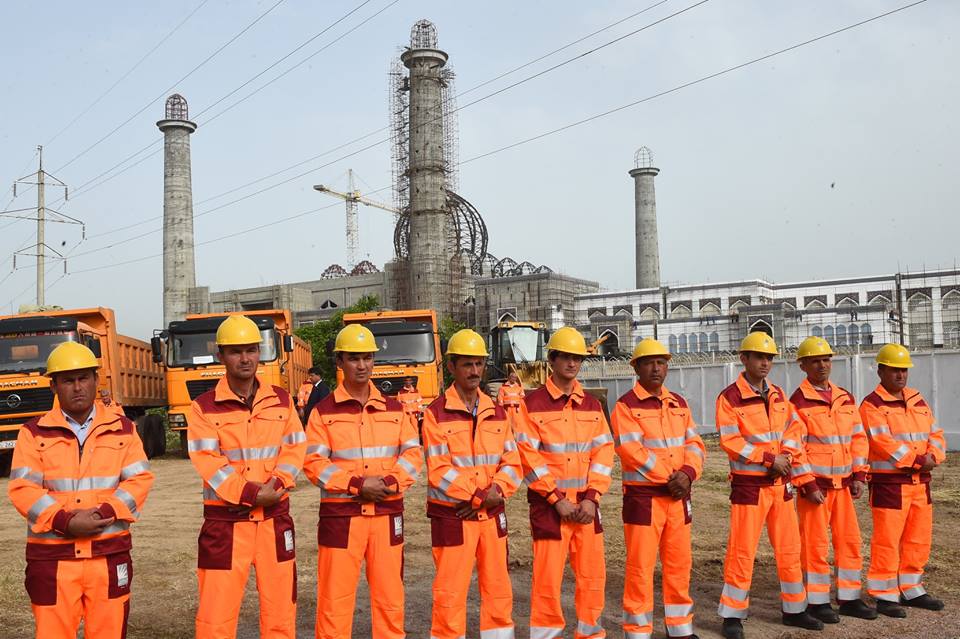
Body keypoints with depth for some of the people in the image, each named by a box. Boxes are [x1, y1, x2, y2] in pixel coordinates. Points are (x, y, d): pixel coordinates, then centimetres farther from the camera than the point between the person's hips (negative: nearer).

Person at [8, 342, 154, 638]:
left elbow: (139, 479, 0)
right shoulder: (34, 433, 5)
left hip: (110, 553, 1)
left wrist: (104, 513, -15)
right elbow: (22, 488, -4)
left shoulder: (123, 429, 7)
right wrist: (65, 522, -16)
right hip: (52, 557, -1)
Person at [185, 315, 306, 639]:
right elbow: (208, 463, -11)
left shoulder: (282, 401, 7)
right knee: (216, 612, 0)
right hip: (225, 521, -3)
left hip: (274, 518, 3)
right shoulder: (204, 407, -3)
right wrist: (251, 494, -19)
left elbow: (294, 449, 2)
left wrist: (275, 487, -15)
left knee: (280, 609, 10)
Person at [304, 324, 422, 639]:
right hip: (341, 515, -3)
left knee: (390, 596, 10)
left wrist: (389, 483, -13)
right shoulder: (324, 411, 0)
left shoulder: (394, 409, 9)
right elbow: (314, 462, -6)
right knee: (335, 598, 1)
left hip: (387, 514, 3)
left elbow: (412, 453, 4)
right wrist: (357, 485, -15)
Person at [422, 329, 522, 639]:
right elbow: (439, 472, -14)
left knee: (499, 592, 12)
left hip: (492, 516, 5)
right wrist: (479, 496, -17)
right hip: (452, 517, -5)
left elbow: (512, 463, 4)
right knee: (450, 596, 1)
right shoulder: (436, 413, -8)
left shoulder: (496, 413, 7)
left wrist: (495, 492, -13)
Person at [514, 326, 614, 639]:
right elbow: (528, 457, -9)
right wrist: (557, 499, -12)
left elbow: (603, 452, 6)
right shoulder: (533, 403, -4)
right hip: (549, 504, -4)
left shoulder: (591, 405, 10)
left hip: (586, 503, 4)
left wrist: (591, 497, -6)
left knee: (593, 574, 8)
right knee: (548, 578, -2)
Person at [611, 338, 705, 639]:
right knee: (640, 567, -1)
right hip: (643, 496, -6)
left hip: (678, 496, 6)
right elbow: (632, 451, -16)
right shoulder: (625, 406, -7)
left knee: (679, 564, 14)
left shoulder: (679, 404, 12)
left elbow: (694, 444, 7)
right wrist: (670, 478, -15)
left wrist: (688, 473, -13)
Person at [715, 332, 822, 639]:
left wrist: (787, 455, -8)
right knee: (742, 551, -3)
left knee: (789, 548, 13)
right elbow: (730, 442, -16)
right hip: (749, 484, -6)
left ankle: (794, 609, 27)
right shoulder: (729, 397, -11)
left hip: (780, 483, 6)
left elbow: (794, 427, 11)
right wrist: (770, 459, -17)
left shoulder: (778, 395, 10)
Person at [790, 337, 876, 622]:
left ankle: (849, 598, 22)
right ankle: (817, 601, 11)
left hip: (843, 484, 6)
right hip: (815, 484, -6)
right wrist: (808, 486, -14)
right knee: (815, 544, -1)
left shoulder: (845, 398, 11)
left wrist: (859, 476, 5)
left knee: (850, 541, 10)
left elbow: (858, 438, 13)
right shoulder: (798, 401, -8)